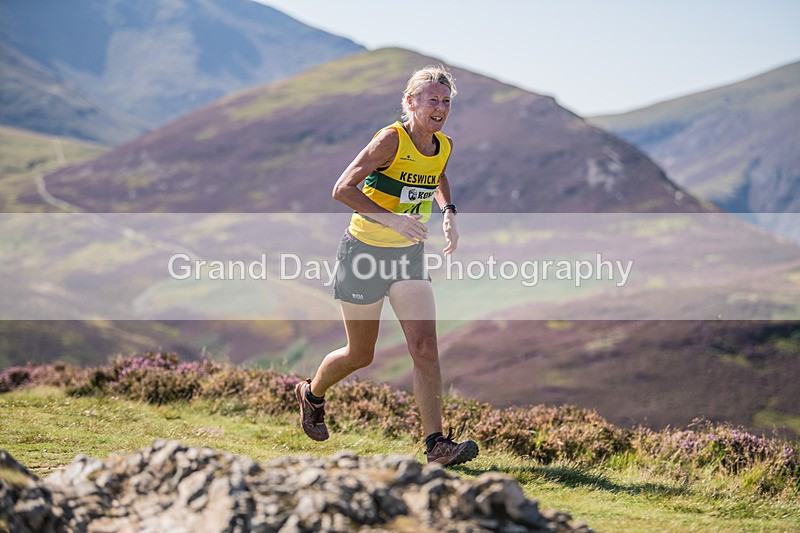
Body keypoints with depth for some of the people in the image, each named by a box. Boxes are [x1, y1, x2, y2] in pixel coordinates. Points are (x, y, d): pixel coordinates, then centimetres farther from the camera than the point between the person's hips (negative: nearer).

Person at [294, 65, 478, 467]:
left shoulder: (444, 146, 0)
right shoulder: (391, 140, -20)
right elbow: (342, 189, -23)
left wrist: (448, 214, 5)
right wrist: (392, 218, -33)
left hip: (408, 255, 5)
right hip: (365, 252, -5)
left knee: (425, 347, -10)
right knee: (360, 355, 9)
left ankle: (436, 444, -9)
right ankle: (312, 394, 39)